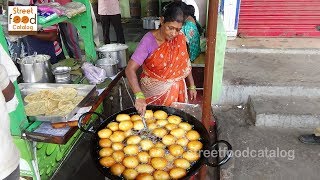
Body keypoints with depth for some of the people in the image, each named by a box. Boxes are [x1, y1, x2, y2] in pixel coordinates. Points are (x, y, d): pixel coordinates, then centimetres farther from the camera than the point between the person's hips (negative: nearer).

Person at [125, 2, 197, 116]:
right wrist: (139, 96, -40)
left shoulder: (180, 39, -8)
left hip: (175, 91, 4)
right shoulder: (149, 40, -21)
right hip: (153, 92, -3)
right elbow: (130, 69, -27)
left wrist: (192, 86, 7)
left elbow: (185, 64, 5)